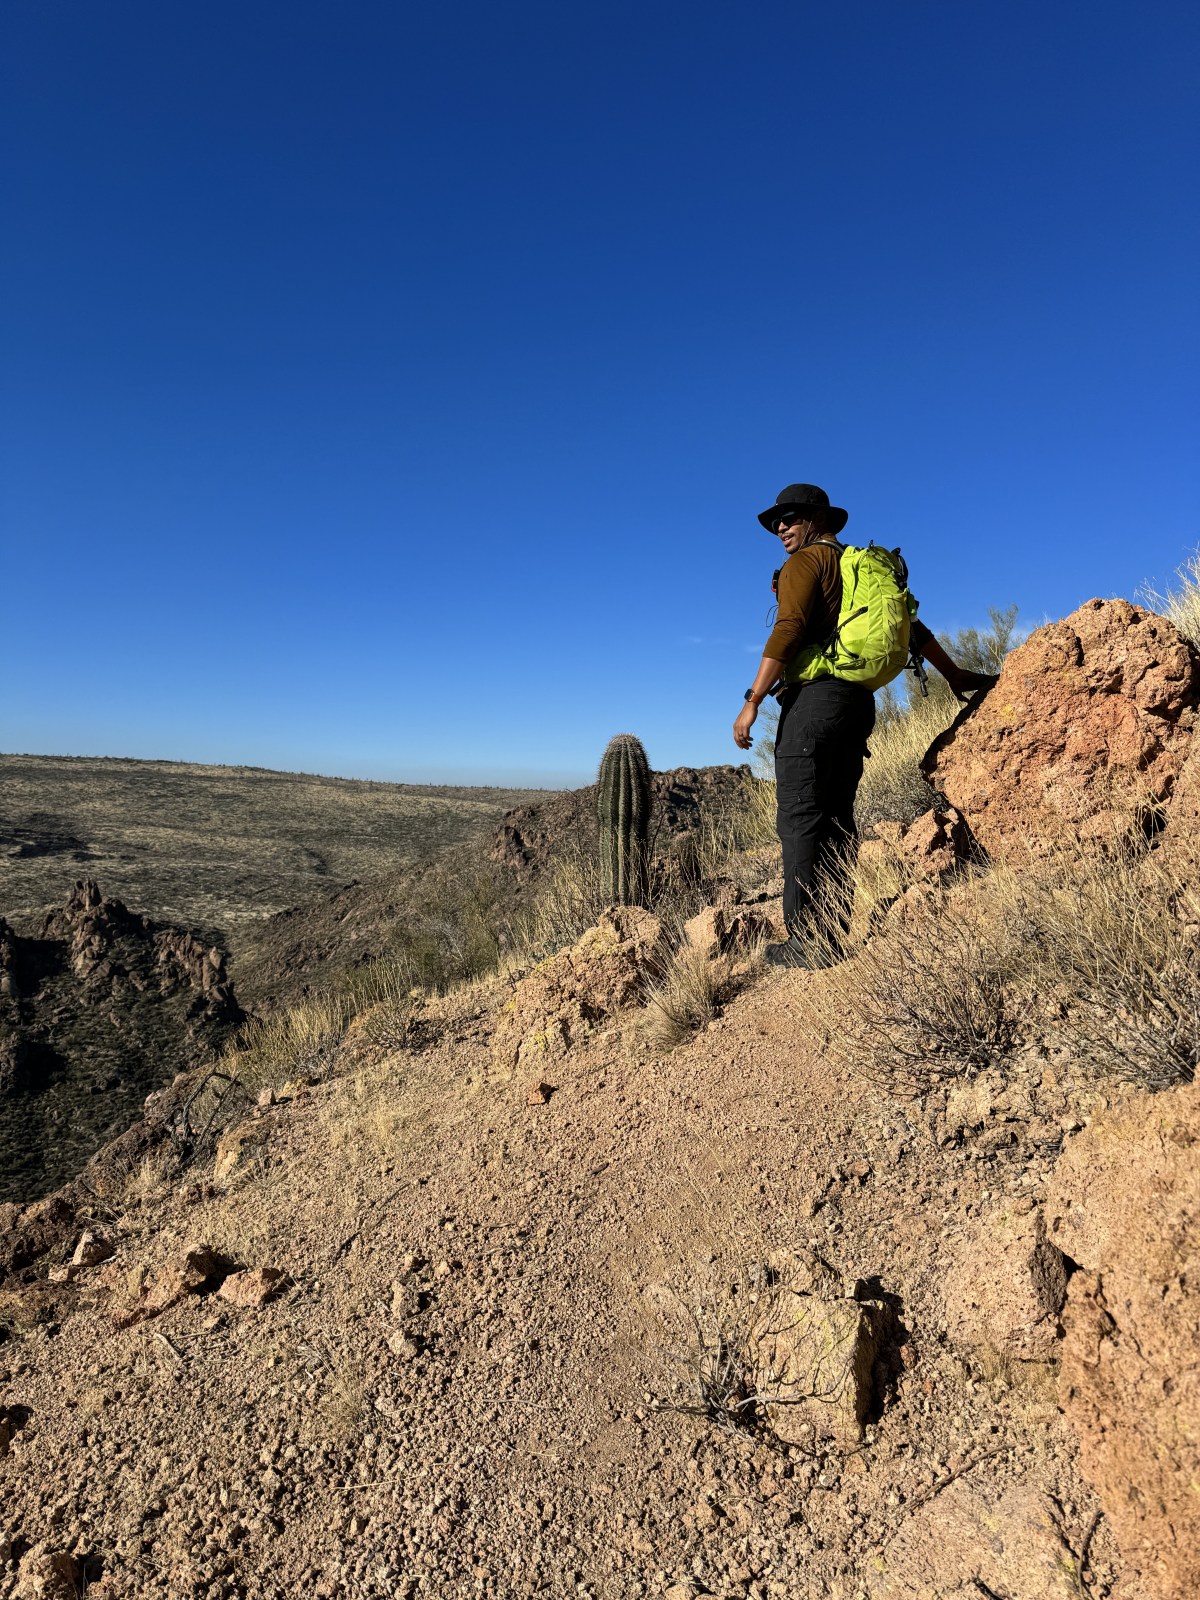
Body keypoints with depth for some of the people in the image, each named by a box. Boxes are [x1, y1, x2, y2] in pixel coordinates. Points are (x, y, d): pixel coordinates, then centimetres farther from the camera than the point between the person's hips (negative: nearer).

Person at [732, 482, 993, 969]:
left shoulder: (805, 561, 0)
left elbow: (788, 630, -16)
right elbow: (912, 627, 27)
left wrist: (752, 701, -19)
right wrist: (953, 675, 35)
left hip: (815, 696, -8)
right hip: (858, 701, 9)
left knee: (799, 819, -10)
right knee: (837, 818, 8)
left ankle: (806, 942, -11)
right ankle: (835, 936, 9)